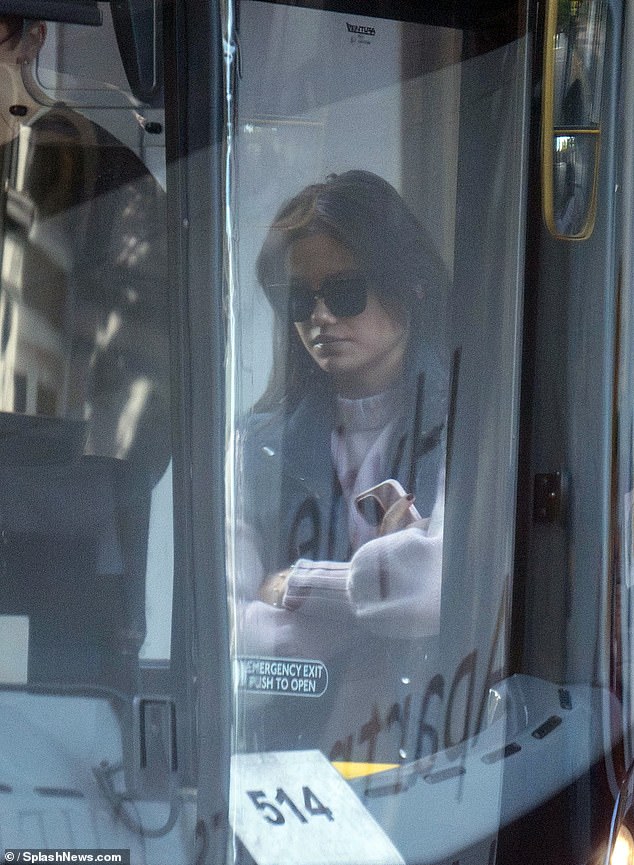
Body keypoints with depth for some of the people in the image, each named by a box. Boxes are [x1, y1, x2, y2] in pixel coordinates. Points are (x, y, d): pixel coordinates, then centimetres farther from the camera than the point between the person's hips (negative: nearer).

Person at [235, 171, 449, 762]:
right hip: (286, 764, 1)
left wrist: (295, 584, -2)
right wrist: (381, 574, -7)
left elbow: (443, 580, -16)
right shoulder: (261, 443, 12)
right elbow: (221, 636, 1)